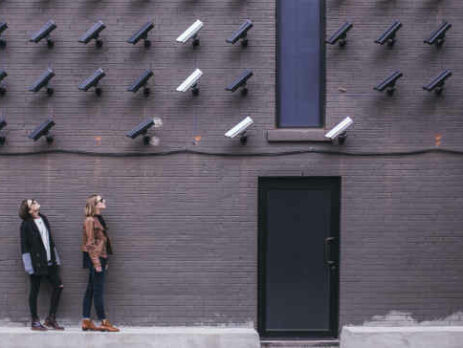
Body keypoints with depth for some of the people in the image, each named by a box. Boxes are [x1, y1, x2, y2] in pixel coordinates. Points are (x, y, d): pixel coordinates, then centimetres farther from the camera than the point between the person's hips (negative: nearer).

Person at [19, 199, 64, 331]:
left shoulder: (43, 219, 10)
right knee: (34, 291, 3)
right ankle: (35, 321, 13)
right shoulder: (26, 224, -10)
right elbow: (24, 246, -11)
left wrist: (56, 259, 14)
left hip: (49, 261, 7)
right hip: (36, 263, -7)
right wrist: (29, 265, -15)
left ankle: (51, 319, 13)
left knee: (58, 286, 4)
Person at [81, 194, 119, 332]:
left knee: (91, 290, 9)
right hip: (95, 258, -9)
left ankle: (86, 321, 12)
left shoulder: (98, 219, 15)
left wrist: (104, 261, 17)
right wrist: (96, 263, -18)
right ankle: (103, 322, -2)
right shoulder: (90, 220, -12)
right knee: (98, 291, -5)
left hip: (100, 258, 9)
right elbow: (90, 244, -15)